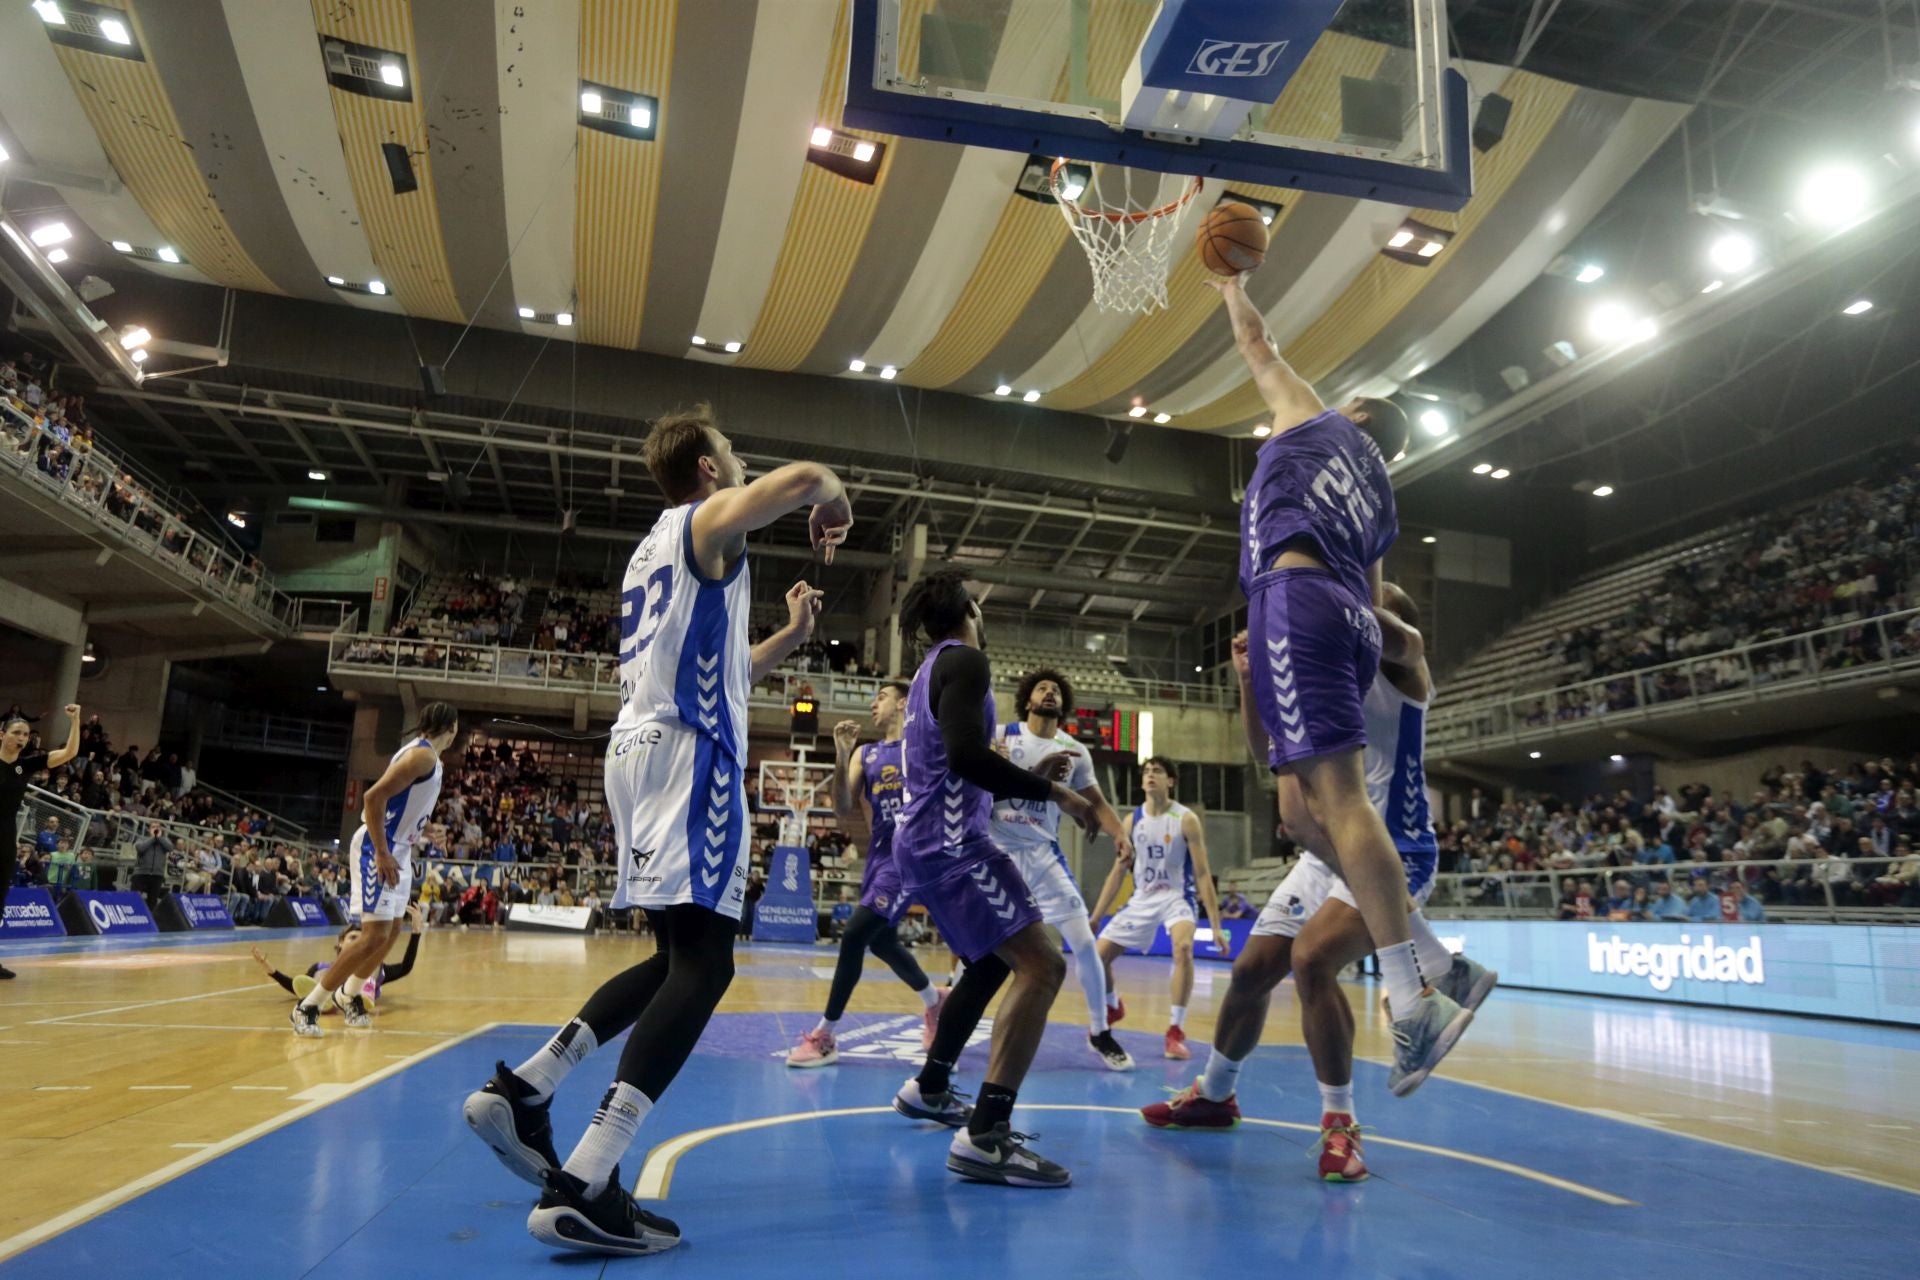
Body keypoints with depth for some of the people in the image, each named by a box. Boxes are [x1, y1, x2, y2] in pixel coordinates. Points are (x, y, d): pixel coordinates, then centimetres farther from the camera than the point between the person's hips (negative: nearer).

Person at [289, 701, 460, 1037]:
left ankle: (348, 995, 36)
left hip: (397, 851, 10)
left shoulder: (427, 755, 13)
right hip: (378, 849, -10)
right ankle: (306, 1007, -3)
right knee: (375, 935, -12)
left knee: (392, 932, 19)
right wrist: (382, 854, -26)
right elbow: (375, 796, -26)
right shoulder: (423, 754, -18)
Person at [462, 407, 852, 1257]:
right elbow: (803, 476, -21)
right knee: (703, 967, -14)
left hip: (644, 751, 10)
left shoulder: (658, 547, 27)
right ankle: (583, 1188, -20)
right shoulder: (708, 519, 0)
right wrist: (834, 506, 2)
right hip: (688, 756, -10)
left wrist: (788, 639, 27)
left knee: (677, 958, 16)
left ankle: (520, 1091, 14)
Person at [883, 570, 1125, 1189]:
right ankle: (985, 1137, -22)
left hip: (925, 841, 10)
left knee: (990, 964, 25)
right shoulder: (964, 660, -9)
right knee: (1041, 966, -16)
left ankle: (929, 1089, 35)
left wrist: (1025, 779, 31)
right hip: (952, 842, -10)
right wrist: (1056, 792, -21)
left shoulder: (932, 668, 19)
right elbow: (966, 755, -24)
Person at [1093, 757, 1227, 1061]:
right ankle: (1113, 1007, 33)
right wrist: (1095, 916, 7)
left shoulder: (1186, 819, -12)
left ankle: (1176, 1032, -21)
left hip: (1176, 898, -4)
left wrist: (1216, 925, -16)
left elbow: (1203, 874, -12)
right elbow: (1118, 871, 8)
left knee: (1183, 948, -34)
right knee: (1098, 955, 0)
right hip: (1141, 900, 5)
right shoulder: (1132, 820, 0)